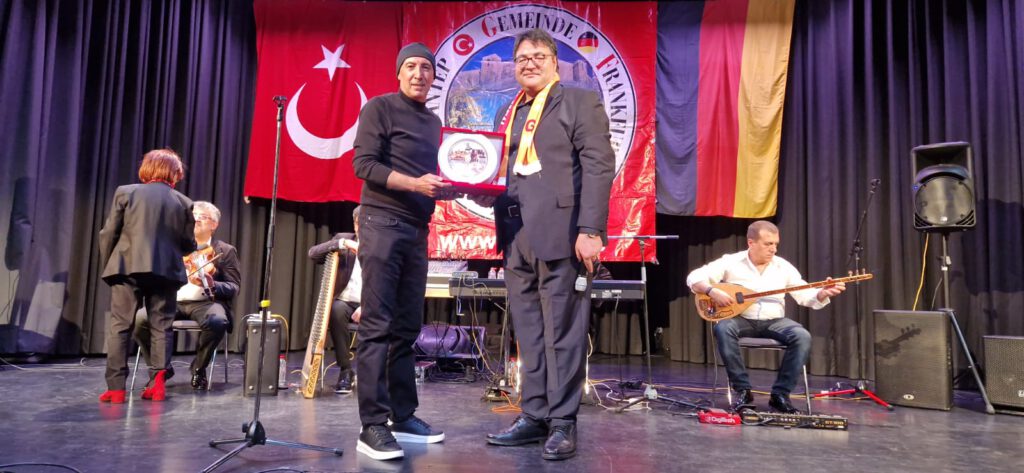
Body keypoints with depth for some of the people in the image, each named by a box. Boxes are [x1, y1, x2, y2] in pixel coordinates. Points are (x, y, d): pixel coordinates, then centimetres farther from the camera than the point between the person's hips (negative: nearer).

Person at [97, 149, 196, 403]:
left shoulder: (125, 192, 4)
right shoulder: (184, 202, 5)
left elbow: (108, 234, 1)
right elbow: (188, 244, 5)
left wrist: (107, 265, 12)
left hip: (128, 268, 0)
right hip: (165, 272, 1)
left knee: (119, 326, 5)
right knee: (161, 327, 8)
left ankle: (116, 387, 3)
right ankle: (158, 383, 5)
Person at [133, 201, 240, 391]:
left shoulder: (226, 251, 10)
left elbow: (234, 288, 2)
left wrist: (212, 285, -18)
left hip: (205, 302, -3)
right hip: (174, 300, 3)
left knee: (217, 322, -37)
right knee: (140, 318, -25)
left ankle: (198, 369, -8)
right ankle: (161, 367, -1)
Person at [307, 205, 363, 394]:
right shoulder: (343, 238, 10)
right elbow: (313, 253, -4)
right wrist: (343, 243, -18)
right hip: (345, 302, 1)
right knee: (336, 309, -33)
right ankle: (345, 370, -23)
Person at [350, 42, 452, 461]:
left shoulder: (433, 122, 20)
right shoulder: (380, 107, -1)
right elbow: (363, 164, -11)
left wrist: (446, 190, 3)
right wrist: (414, 184, -20)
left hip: (417, 230, 7)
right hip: (383, 224, -7)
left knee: (407, 327, 9)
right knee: (377, 326, -8)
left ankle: (403, 416, 16)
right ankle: (372, 426, -5)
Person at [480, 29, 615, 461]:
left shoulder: (579, 101, 1)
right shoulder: (511, 113, 20)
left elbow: (598, 166, -9)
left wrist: (590, 230, -18)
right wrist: (486, 192, 6)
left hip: (560, 234, -7)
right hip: (517, 236, 7)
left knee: (562, 333, -1)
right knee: (528, 335, 11)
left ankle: (562, 423, 10)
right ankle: (534, 416, 21)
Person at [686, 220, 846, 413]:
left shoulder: (784, 267, 6)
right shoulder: (731, 262, -3)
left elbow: (806, 296, 3)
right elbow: (694, 277, -7)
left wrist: (824, 293, -18)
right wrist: (713, 291, -24)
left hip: (774, 321, 2)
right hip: (741, 319, -2)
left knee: (802, 336, -26)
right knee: (723, 328, -35)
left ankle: (780, 394, -14)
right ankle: (743, 390, -20)